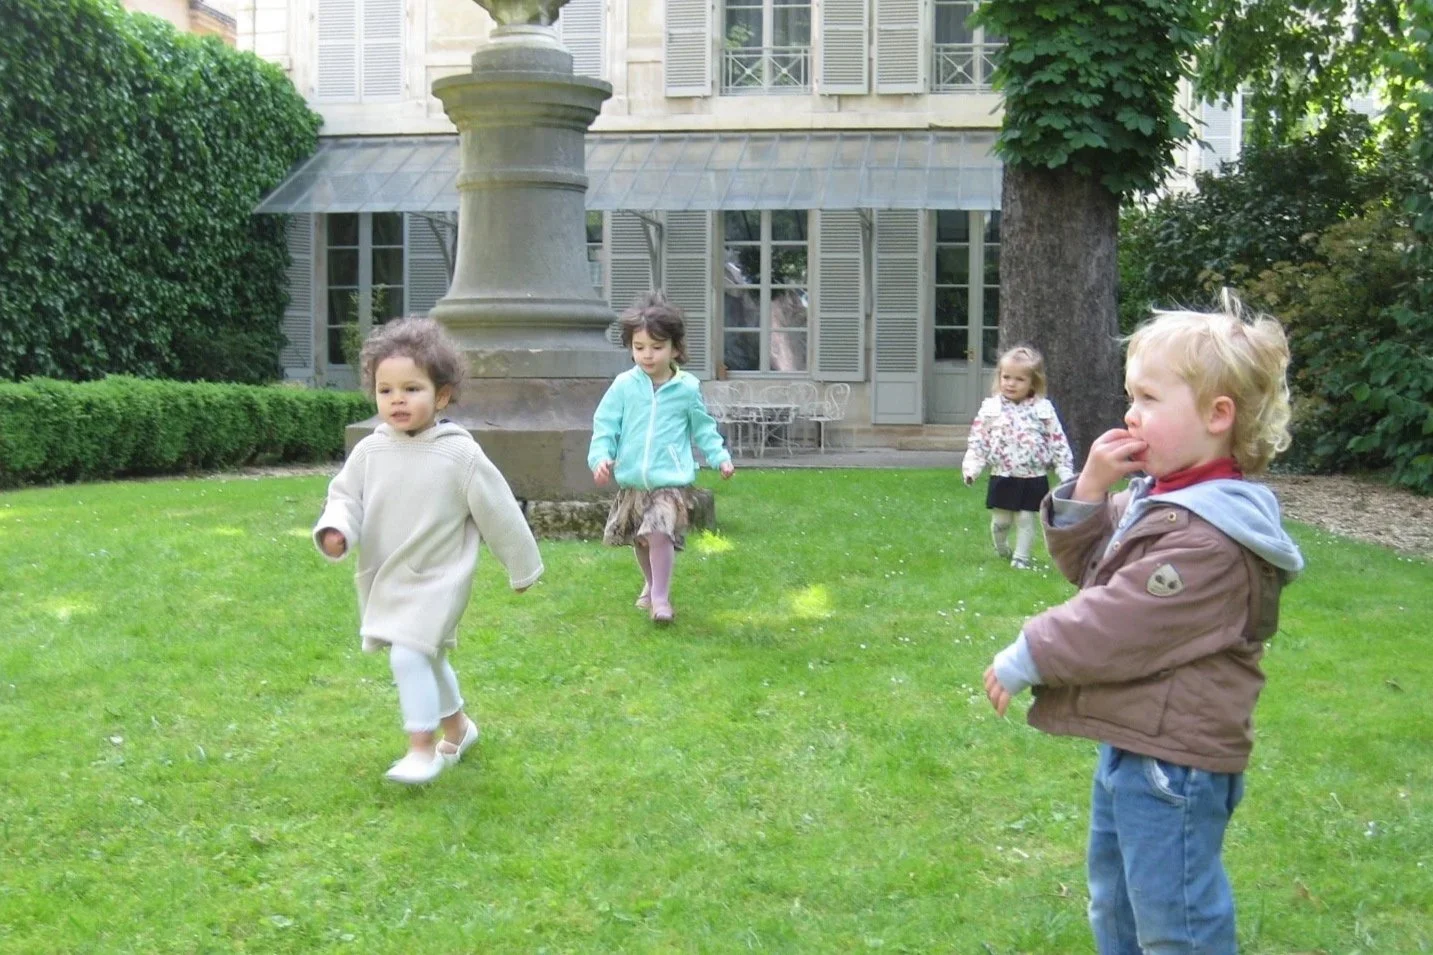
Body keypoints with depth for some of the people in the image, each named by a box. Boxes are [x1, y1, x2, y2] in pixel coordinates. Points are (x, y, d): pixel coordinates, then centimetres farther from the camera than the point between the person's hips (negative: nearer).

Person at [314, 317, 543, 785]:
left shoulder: (460, 454, -15)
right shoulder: (370, 452, -4)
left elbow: (498, 512, -7)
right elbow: (345, 496, 4)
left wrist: (522, 567, 1)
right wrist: (335, 530, -20)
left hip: (435, 579, -6)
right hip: (384, 579, 6)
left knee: (409, 657, -19)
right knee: (427, 659, 21)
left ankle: (423, 748, -5)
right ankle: (457, 726, 43)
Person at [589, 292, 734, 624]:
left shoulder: (687, 388, -2)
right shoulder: (623, 386, -3)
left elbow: (703, 427, 10)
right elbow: (605, 425, -1)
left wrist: (720, 456, 1)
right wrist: (601, 457, -16)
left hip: (671, 481, -3)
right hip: (632, 481, 3)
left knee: (659, 532, -22)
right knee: (639, 539, 18)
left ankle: (660, 597, -11)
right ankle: (651, 583, 43)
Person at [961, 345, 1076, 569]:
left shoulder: (1043, 410, -3)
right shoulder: (991, 408, -2)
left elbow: (1058, 442, 0)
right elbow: (977, 441, -1)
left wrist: (1066, 472, -4)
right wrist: (971, 468, -11)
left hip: (1034, 479, -1)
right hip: (1002, 477, 1)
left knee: (1026, 519, 2)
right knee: (1000, 520, 9)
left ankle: (1021, 556, 15)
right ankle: (1002, 550, 34)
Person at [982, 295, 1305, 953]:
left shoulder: (1205, 540, -26)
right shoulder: (1157, 498, 6)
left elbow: (1117, 625, -26)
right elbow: (1088, 567, 13)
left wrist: (1025, 658, -13)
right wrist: (1089, 491, -5)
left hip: (1172, 762, -10)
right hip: (1129, 744, 10)